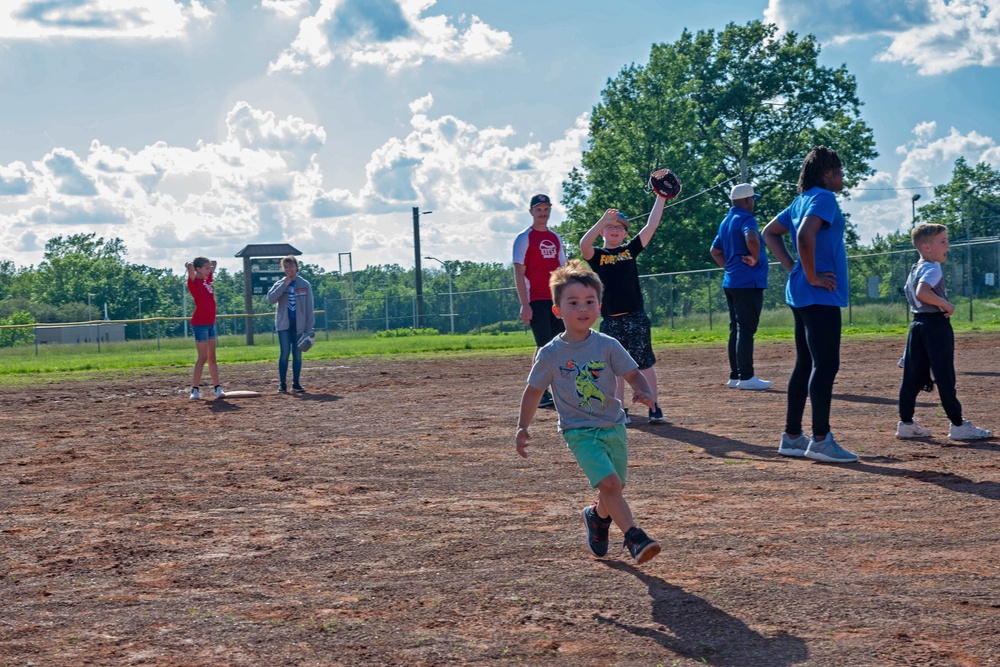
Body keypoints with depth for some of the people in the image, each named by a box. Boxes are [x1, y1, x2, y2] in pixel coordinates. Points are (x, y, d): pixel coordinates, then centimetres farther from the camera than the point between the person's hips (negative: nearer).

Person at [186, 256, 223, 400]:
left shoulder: (207, 280, 13)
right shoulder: (194, 282, -8)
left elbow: (214, 263, 29)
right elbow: (190, 266, -25)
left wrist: (211, 264, 13)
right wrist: (191, 265, -5)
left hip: (210, 323, 8)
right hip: (199, 324, -8)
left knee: (212, 357, 10)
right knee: (203, 358, -8)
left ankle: (218, 388, 13)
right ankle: (195, 390, -5)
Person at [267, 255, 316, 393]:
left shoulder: (305, 285, 3)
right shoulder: (279, 284, 5)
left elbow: (309, 307, 2)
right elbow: (270, 299, -12)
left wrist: (309, 327, -3)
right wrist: (284, 285, -16)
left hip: (299, 325, 0)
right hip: (283, 324, 0)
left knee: (297, 354, 4)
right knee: (284, 353, -8)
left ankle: (296, 383, 10)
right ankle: (282, 383, -2)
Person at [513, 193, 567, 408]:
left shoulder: (555, 238, 16)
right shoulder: (524, 238, -2)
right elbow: (518, 273, -7)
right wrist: (524, 305, -15)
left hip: (557, 300, 6)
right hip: (537, 300, -6)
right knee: (544, 345, -9)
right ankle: (541, 393, -4)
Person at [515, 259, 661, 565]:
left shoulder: (607, 346, -3)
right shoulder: (550, 354, -6)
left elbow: (633, 374, -1)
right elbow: (533, 391, 4)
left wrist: (644, 393, -22)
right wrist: (522, 428, 0)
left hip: (613, 426, 3)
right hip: (579, 432, -3)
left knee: (614, 487, 13)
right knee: (609, 483, -20)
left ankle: (598, 516, 45)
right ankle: (635, 538, -15)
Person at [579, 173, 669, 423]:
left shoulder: (630, 250, 9)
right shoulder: (596, 255, 4)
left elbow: (651, 225, 3)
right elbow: (583, 244, -18)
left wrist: (661, 195, -3)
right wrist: (602, 220, -28)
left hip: (636, 318, 0)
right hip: (610, 321, 0)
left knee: (644, 363, 2)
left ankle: (654, 408, 9)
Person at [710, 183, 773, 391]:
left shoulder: (726, 221, 17)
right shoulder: (746, 219, -11)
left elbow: (715, 250, 26)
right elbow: (751, 238, -32)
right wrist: (755, 259, -17)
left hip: (731, 283, 9)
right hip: (748, 283, -9)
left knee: (736, 330, 12)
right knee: (746, 329, -9)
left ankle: (735, 376, 16)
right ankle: (746, 377, -9)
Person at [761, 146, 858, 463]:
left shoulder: (801, 200, 16)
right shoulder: (823, 197, -12)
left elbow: (770, 233, 22)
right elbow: (805, 235, -27)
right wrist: (812, 276, -18)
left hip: (799, 295, 10)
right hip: (820, 296, -10)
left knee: (805, 364, 13)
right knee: (826, 365, -8)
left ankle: (792, 437, 16)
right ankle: (820, 440, -7)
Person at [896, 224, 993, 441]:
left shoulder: (915, 269, 15)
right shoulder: (933, 269, -14)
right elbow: (922, 292, -30)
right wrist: (946, 304, -22)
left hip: (917, 323, 9)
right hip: (936, 324, -9)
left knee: (913, 375, 8)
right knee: (945, 376, -5)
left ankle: (906, 423, 11)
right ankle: (958, 425, -1)